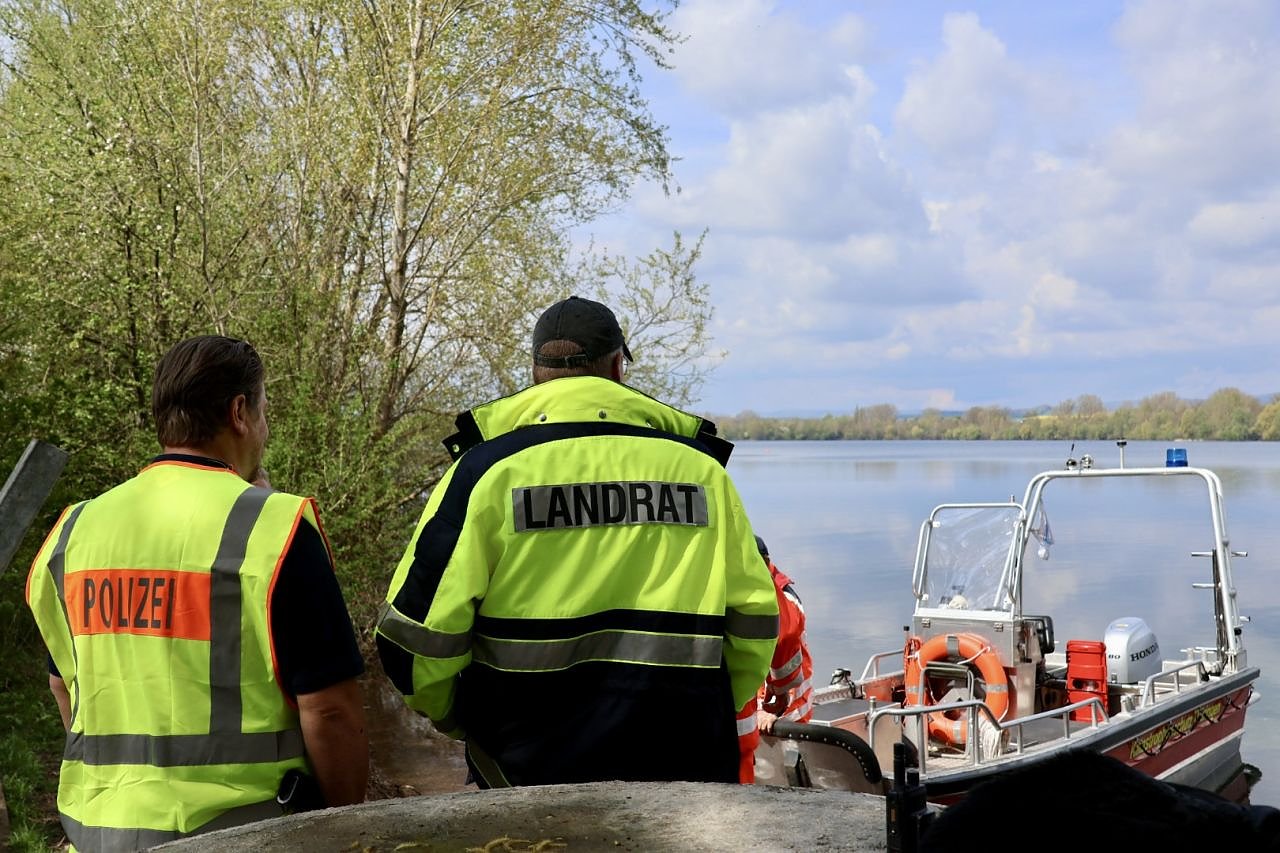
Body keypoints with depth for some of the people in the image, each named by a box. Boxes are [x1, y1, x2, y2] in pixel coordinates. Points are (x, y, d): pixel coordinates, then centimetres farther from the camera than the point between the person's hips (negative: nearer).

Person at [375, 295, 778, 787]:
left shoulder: (488, 467, -5)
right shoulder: (701, 467, 3)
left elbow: (417, 629, -8)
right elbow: (754, 622, 4)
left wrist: (458, 719, 10)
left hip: (528, 766, -1)